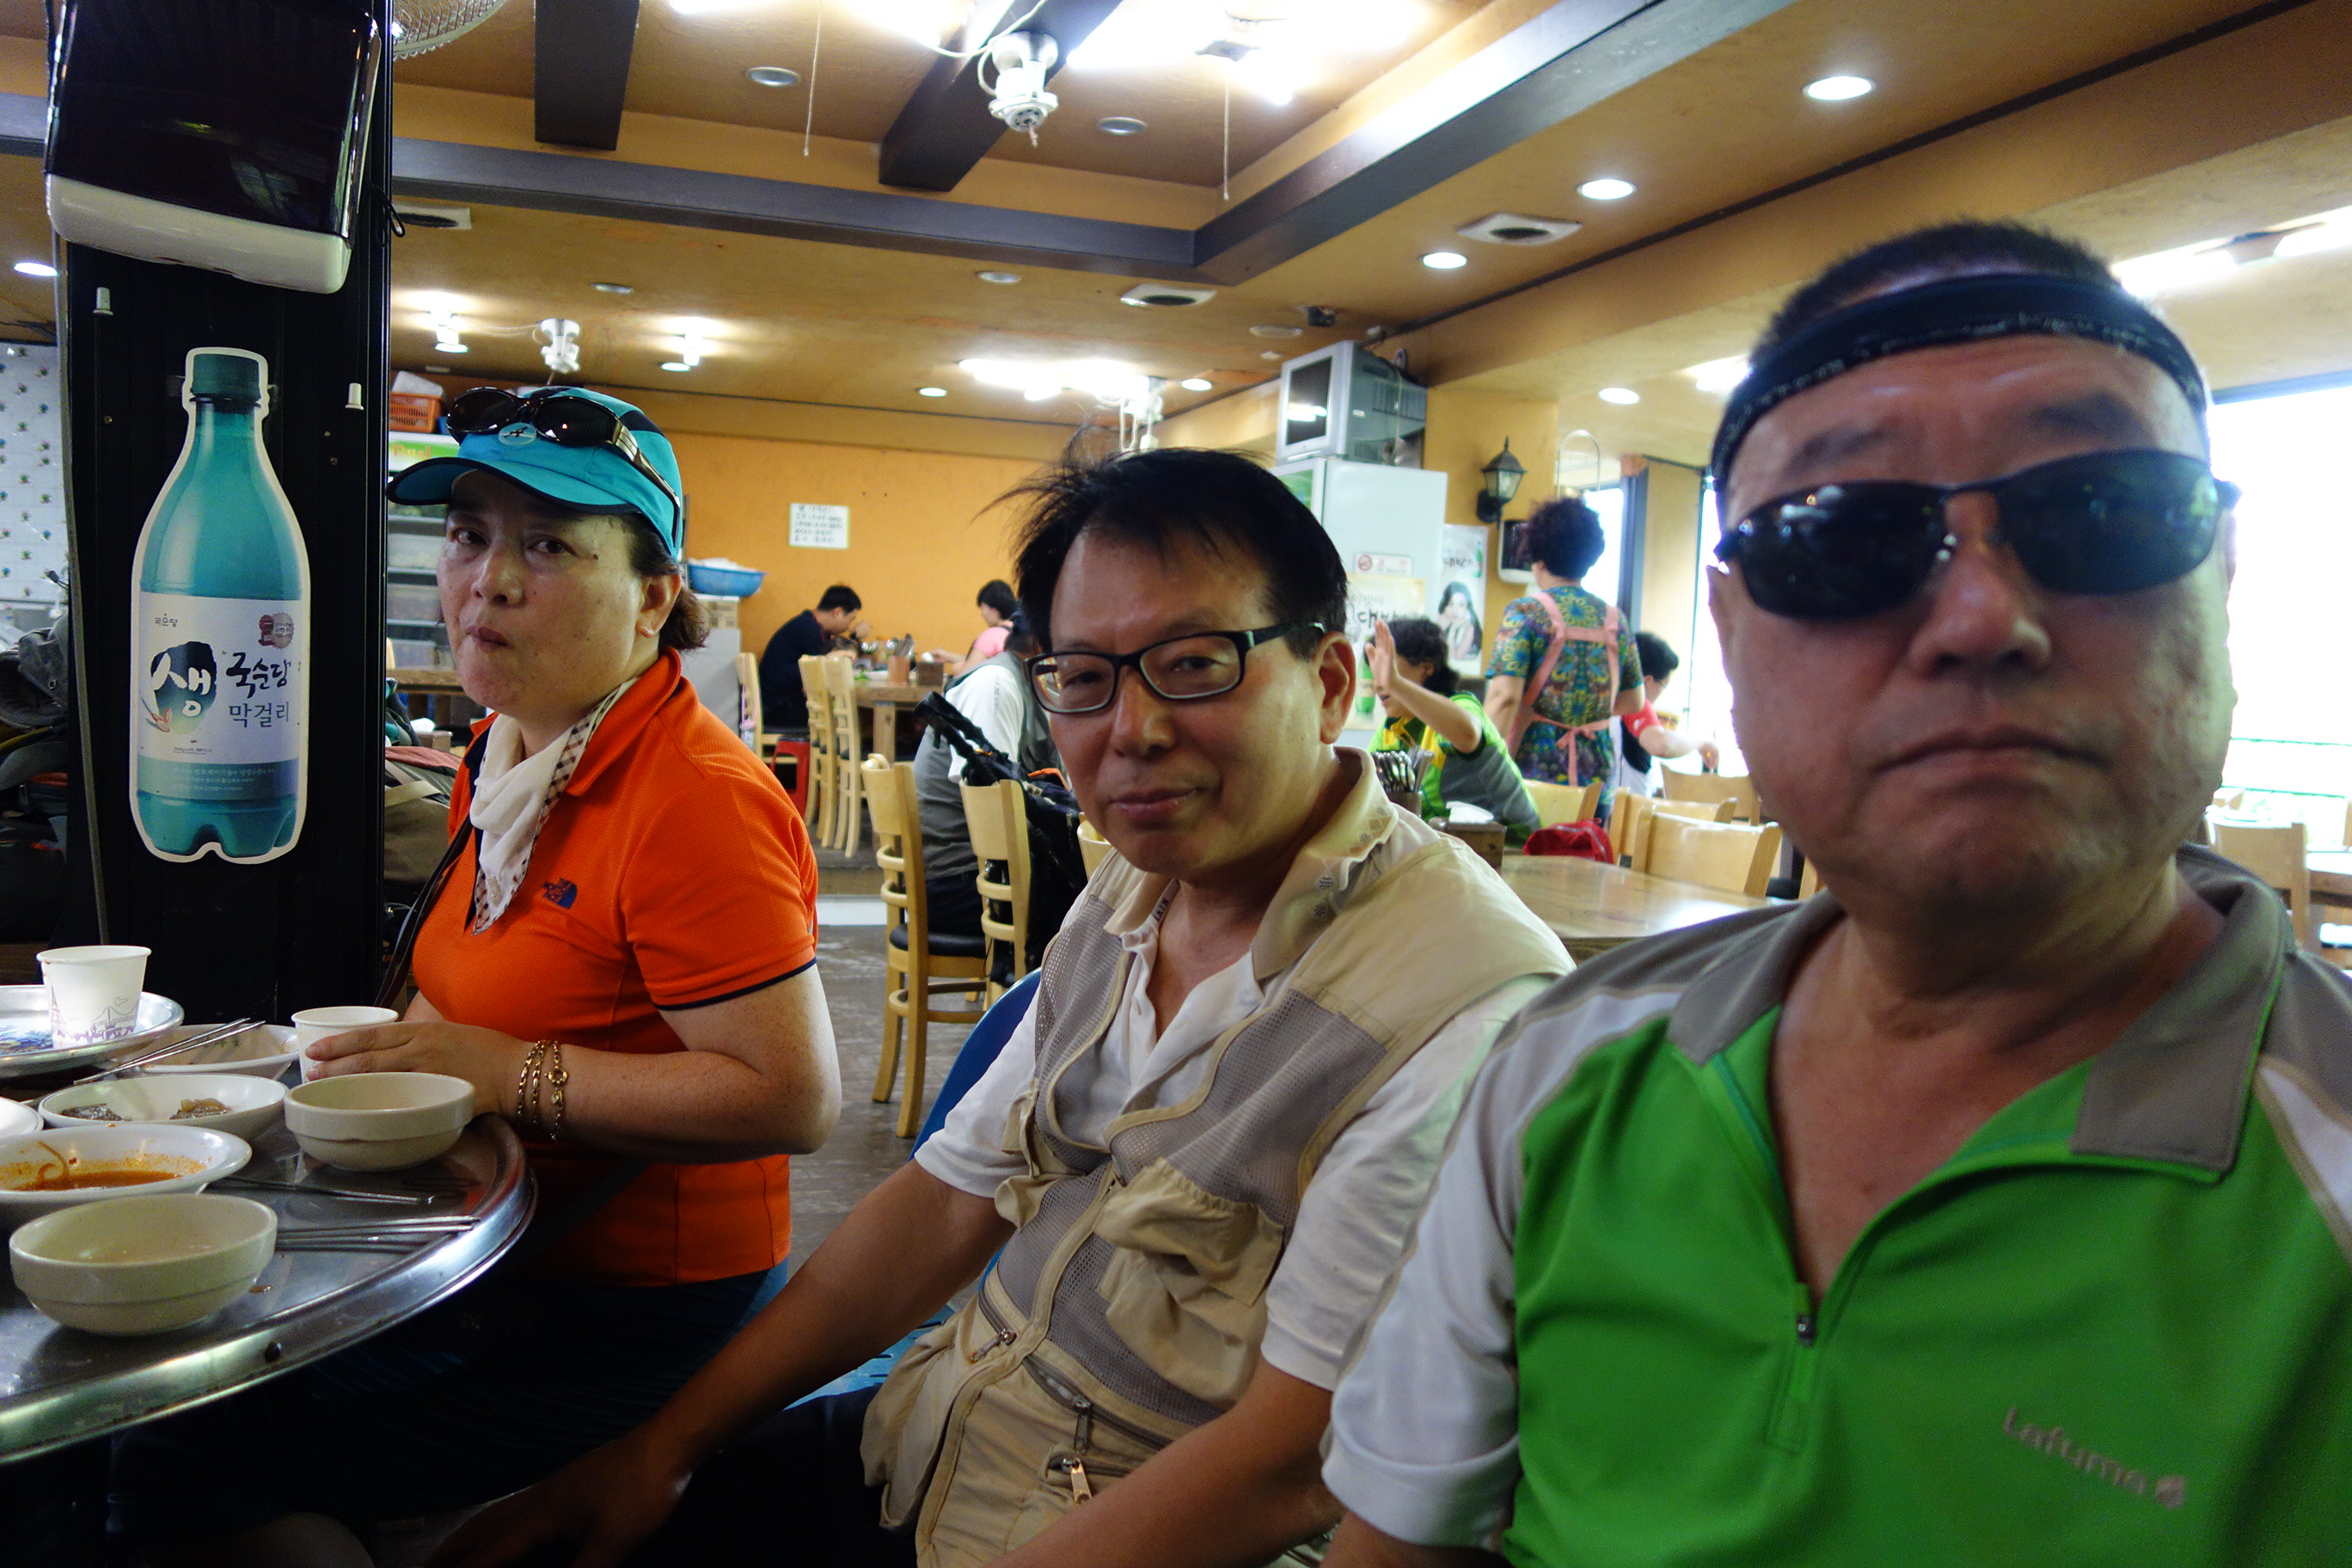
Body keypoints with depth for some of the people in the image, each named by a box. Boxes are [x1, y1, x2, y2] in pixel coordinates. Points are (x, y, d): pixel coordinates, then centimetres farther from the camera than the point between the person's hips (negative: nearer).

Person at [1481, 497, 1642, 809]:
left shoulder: (1526, 612, -6)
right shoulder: (1614, 618, 9)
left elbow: (1504, 696, -17)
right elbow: (1633, 703, 17)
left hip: (1535, 770, -5)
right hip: (1597, 774, 5)